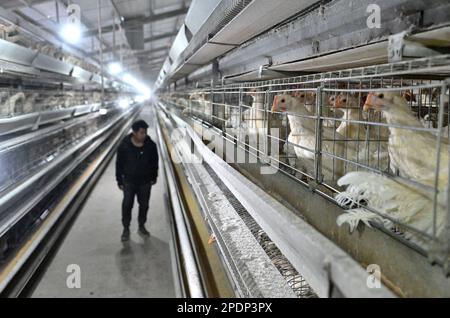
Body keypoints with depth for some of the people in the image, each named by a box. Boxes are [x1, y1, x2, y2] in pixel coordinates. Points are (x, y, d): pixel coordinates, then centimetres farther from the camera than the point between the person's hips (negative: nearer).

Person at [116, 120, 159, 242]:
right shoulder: (124, 145, -14)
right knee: (127, 205, 4)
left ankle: (141, 226, 33)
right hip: (129, 181, -2)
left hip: (145, 182, 2)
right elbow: (119, 164, -5)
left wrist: (154, 177, 8)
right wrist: (119, 181, -3)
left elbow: (154, 162, 4)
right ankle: (126, 229, 22)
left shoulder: (151, 145, -10)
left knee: (144, 205, 13)